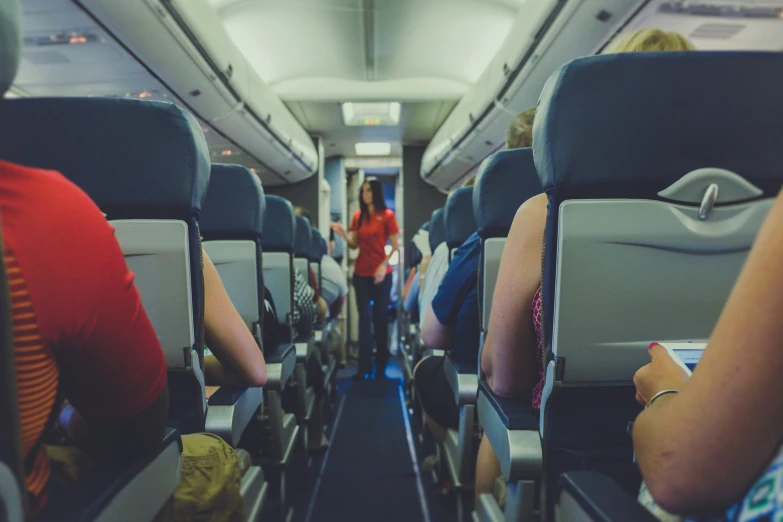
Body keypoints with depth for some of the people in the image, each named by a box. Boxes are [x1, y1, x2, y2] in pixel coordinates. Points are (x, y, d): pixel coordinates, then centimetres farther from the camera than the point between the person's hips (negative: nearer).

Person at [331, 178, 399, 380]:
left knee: (380, 317, 7)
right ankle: (364, 367, 3)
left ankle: (381, 365, 19)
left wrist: (384, 265, -16)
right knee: (365, 317, 1)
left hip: (382, 274, -3)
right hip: (361, 273, 3)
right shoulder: (358, 216, 8)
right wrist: (344, 234, -10)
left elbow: (394, 245, -5)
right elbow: (355, 245, 8)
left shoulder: (387, 215, -3)